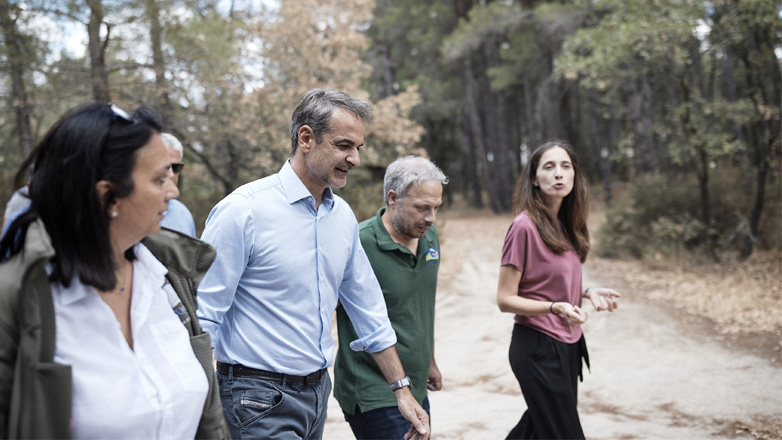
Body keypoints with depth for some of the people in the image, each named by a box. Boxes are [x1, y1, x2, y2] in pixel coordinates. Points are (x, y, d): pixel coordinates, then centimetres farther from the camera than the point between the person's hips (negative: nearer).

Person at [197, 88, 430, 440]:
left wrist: (401, 388, 15)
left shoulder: (344, 217, 6)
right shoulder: (244, 210, -15)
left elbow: (368, 310, 15)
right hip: (260, 399, -7)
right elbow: (202, 316, -15)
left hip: (318, 392, 7)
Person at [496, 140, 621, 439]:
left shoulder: (566, 225, 7)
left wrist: (587, 292, 1)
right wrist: (555, 308, -28)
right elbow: (505, 299, -16)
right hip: (537, 346, -8)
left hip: (568, 345, 8)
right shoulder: (524, 226, -17)